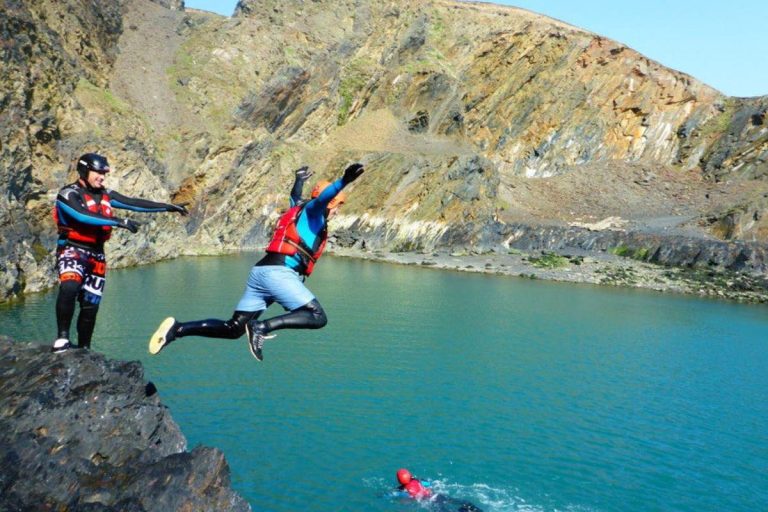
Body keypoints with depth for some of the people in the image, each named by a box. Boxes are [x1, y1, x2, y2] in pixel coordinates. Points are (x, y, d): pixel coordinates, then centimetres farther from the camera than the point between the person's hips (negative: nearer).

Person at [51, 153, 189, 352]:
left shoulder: (105, 195, 9)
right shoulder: (69, 194, -9)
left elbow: (134, 203, 8)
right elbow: (84, 216, -26)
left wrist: (168, 207, 5)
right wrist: (119, 222, -33)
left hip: (96, 255, 6)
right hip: (72, 250, -6)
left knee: (90, 306, 8)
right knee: (69, 287, -34)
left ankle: (84, 349, 21)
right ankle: (62, 336, -22)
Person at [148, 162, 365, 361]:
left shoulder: (299, 210, 29)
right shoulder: (312, 211, 5)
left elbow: (295, 197, 53)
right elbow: (321, 198, -20)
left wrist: (300, 180, 72)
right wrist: (343, 182, -37)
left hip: (259, 271, 9)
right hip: (279, 272, -9)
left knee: (233, 329, 9)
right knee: (318, 317, -15)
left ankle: (178, 329, 2)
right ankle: (263, 326, -25)